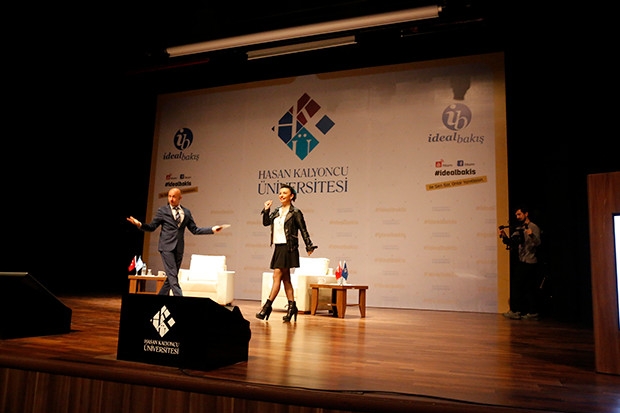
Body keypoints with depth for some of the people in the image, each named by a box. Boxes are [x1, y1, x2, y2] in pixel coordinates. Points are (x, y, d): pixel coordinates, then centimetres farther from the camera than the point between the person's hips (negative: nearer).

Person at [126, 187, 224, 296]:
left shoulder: (186, 212, 11)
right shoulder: (162, 210, 3)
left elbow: (195, 230, 11)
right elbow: (152, 227, 3)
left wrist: (212, 229, 1)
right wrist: (140, 224, -16)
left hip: (179, 248, 4)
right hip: (167, 247, -4)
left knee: (171, 277, 9)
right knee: (172, 276, -11)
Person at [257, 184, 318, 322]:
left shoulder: (295, 212, -5)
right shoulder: (276, 212, 13)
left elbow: (303, 230, -4)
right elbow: (266, 223, 13)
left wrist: (309, 246, -4)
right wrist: (266, 210, 3)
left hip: (288, 248, -7)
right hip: (278, 247, 7)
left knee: (277, 276, -9)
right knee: (285, 278, 10)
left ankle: (268, 305, -5)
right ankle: (292, 307, 16)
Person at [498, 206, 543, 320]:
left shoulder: (533, 227, -7)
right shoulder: (518, 229, 15)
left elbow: (538, 243, -21)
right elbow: (512, 243, 10)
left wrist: (532, 235, -40)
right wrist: (504, 236, -6)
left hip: (530, 262, -8)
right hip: (521, 262, 8)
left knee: (516, 285, -8)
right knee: (528, 289, 9)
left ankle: (515, 311, -2)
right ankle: (533, 313, 15)